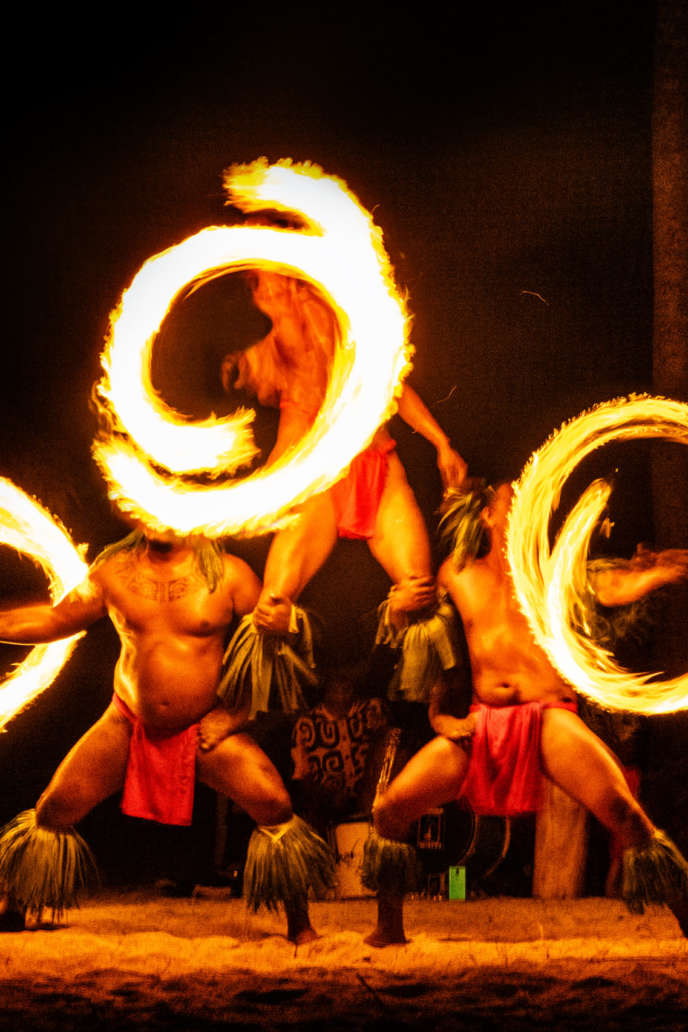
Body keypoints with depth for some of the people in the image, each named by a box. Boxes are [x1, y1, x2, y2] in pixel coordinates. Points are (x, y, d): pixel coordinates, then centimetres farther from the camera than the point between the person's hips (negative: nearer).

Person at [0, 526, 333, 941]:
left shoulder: (229, 574, -10)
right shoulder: (113, 571, -2)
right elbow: (57, 619, 12)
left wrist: (237, 714, -10)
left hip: (204, 729, -2)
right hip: (128, 726, 2)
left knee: (275, 806, -20)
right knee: (52, 811, -5)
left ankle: (300, 927, -2)